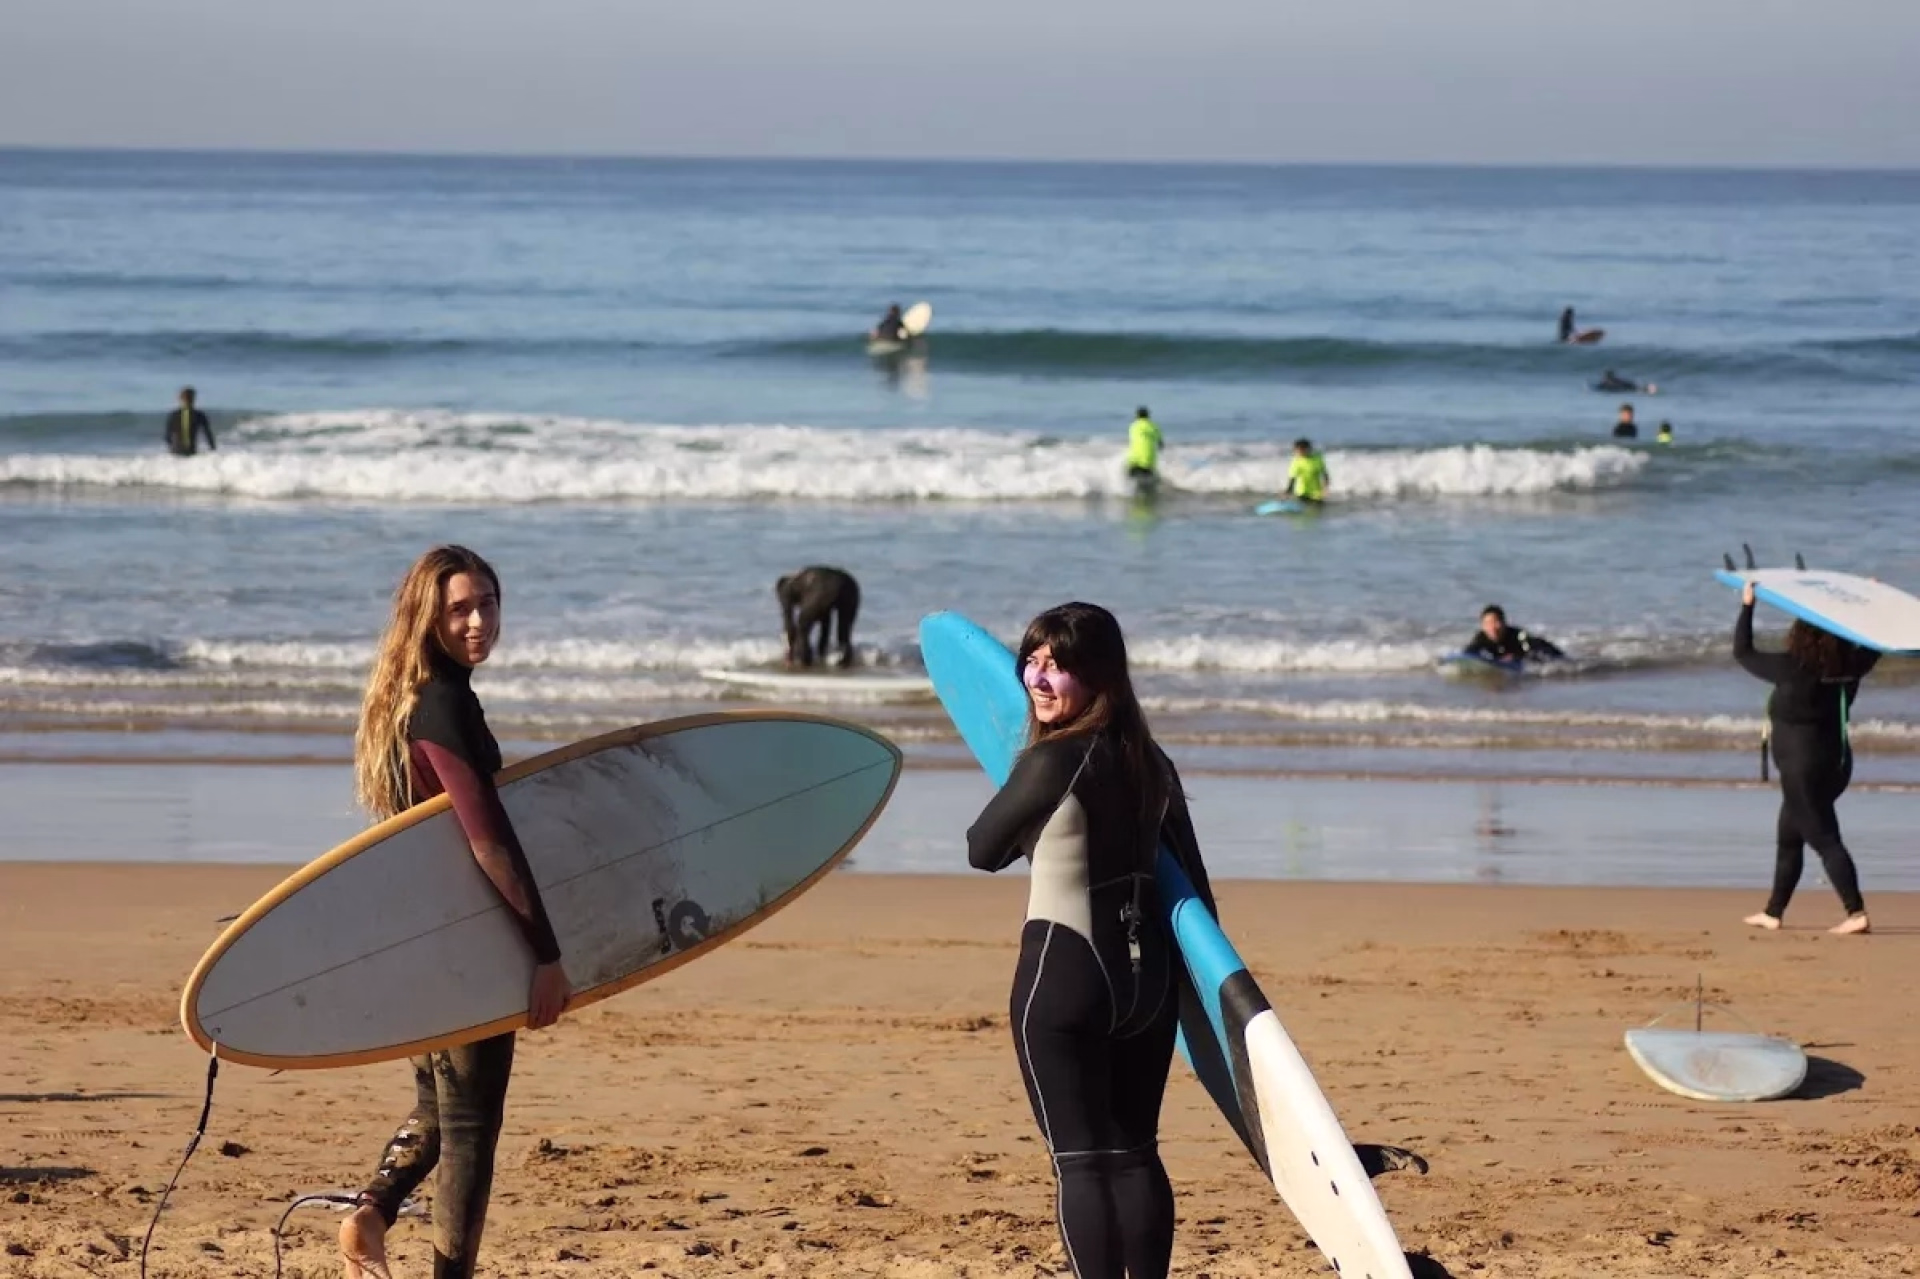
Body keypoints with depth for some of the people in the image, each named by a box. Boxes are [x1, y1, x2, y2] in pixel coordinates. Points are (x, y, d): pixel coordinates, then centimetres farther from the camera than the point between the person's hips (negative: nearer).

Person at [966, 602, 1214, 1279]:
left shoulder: (1053, 762, -15)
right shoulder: (1151, 763, 7)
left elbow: (983, 851, -2)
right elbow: (1194, 888, 11)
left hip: (1063, 974, -7)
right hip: (1149, 972, 7)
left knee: (1079, 1157, -4)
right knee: (1136, 1152, 14)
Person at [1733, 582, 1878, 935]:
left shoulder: (1793, 668, -17)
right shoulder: (1849, 668, -1)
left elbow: (1742, 653, -6)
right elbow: (1872, 647, 19)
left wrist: (1747, 606, 2)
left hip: (1802, 767, -8)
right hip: (1836, 761, 8)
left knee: (1825, 839, -9)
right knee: (1787, 839, 19)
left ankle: (1856, 913, -19)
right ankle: (1773, 912, 27)